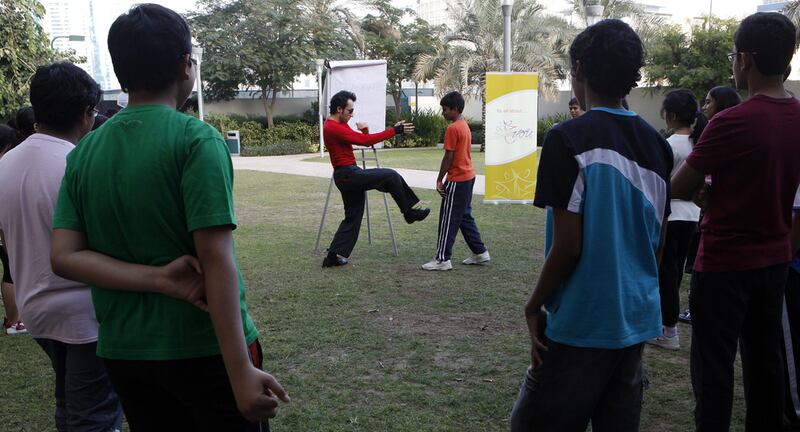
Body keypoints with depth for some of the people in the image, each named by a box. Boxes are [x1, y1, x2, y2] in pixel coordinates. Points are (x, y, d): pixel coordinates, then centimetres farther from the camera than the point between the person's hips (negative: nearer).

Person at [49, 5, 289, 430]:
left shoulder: (83, 152, 2)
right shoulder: (196, 139, -15)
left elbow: (64, 257, -4)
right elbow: (216, 259, -21)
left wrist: (160, 279, -12)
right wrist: (242, 374, -22)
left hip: (123, 352, 6)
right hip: (206, 348, -5)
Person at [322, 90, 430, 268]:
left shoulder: (338, 125, 17)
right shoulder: (334, 128, -17)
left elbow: (360, 138, 19)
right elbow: (367, 141, -21)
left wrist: (364, 131, -5)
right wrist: (395, 130, -19)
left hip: (346, 176, 11)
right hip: (348, 174, -11)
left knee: (352, 217, 13)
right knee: (392, 176, -11)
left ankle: (334, 255, 14)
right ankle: (409, 213, 1)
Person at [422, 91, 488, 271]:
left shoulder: (452, 129, -17)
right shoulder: (465, 125, 12)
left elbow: (448, 157, -18)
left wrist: (440, 180, -11)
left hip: (457, 180, -9)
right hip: (468, 177, 9)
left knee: (448, 219, -3)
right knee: (465, 217, 17)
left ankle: (442, 259, 2)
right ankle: (480, 252, 21)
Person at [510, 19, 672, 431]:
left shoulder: (568, 139, -14)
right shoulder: (656, 143, 5)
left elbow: (567, 245, -17)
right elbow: (658, 239, 10)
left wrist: (534, 306, -4)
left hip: (581, 323, -7)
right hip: (637, 319, 7)